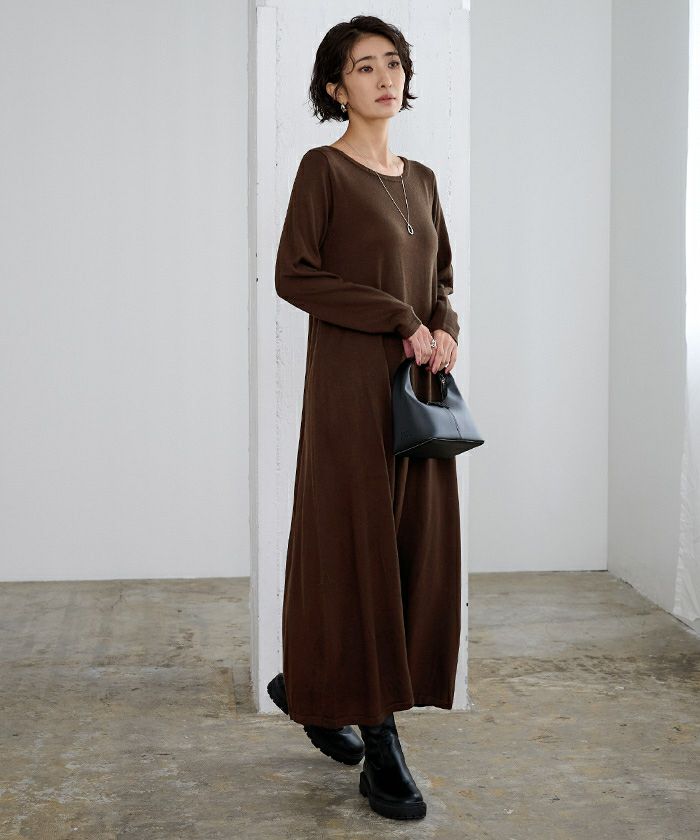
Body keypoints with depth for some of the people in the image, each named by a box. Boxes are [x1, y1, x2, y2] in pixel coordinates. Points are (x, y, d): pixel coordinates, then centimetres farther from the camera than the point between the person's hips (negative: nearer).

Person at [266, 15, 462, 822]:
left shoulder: (421, 178, 15)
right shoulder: (324, 169, -4)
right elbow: (293, 275, -12)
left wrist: (444, 328, -2)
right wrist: (399, 320, -14)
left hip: (419, 388, 7)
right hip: (352, 384, -7)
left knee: (417, 547, 8)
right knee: (359, 547, -3)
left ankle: (311, 686, 26)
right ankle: (380, 744, 5)